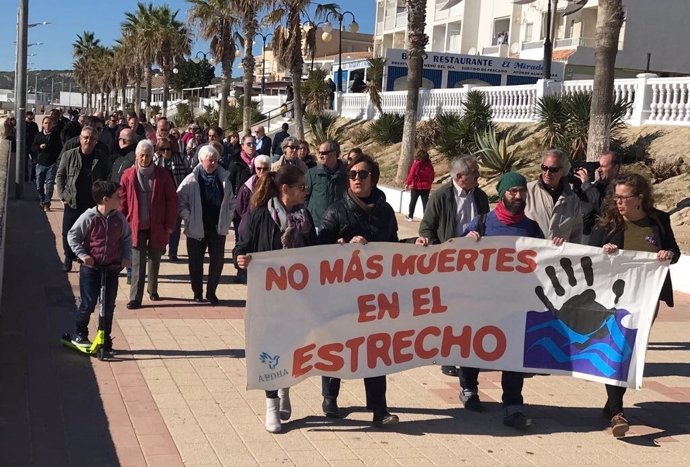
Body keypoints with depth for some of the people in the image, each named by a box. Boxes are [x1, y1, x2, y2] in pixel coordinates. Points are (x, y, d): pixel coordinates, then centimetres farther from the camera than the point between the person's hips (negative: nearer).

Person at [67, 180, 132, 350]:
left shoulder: (119, 218, 1)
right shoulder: (88, 217, -11)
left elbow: (127, 237, 16)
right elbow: (72, 235, -4)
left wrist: (126, 256, 5)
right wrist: (82, 255, -11)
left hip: (112, 268, 4)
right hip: (91, 267, -4)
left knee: (109, 305, 7)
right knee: (88, 303, -1)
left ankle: (105, 339, 19)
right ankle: (79, 335, 19)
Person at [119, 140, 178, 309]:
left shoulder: (162, 175, -2)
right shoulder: (128, 175, -2)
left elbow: (172, 200, 0)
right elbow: (122, 201, 2)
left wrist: (170, 224, -3)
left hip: (157, 226, 1)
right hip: (137, 226, -1)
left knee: (155, 260, 15)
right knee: (138, 263, -2)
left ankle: (153, 289, 34)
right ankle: (135, 298, 0)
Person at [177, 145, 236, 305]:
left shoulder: (224, 179, 3)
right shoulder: (191, 180, -6)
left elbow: (231, 202, 12)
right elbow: (180, 201, -4)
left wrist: (227, 219, 4)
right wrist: (189, 218, -10)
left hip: (218, 228, 2)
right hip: (197, 229, -2)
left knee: (217, 261, 4)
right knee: (196, 262, 7)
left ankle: (211, 292, 19)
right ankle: (197, 293, 21)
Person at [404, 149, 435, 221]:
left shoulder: (416, 164, -13)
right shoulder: (429, 165, -1)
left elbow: (411, 175, -13)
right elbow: (432, 176, 5)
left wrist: (407, 183, -3)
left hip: (416, 186, -3)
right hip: (426, 187, 3)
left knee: (413, 202, 11)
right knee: (425, 202, 6)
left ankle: (410, 216, 20)